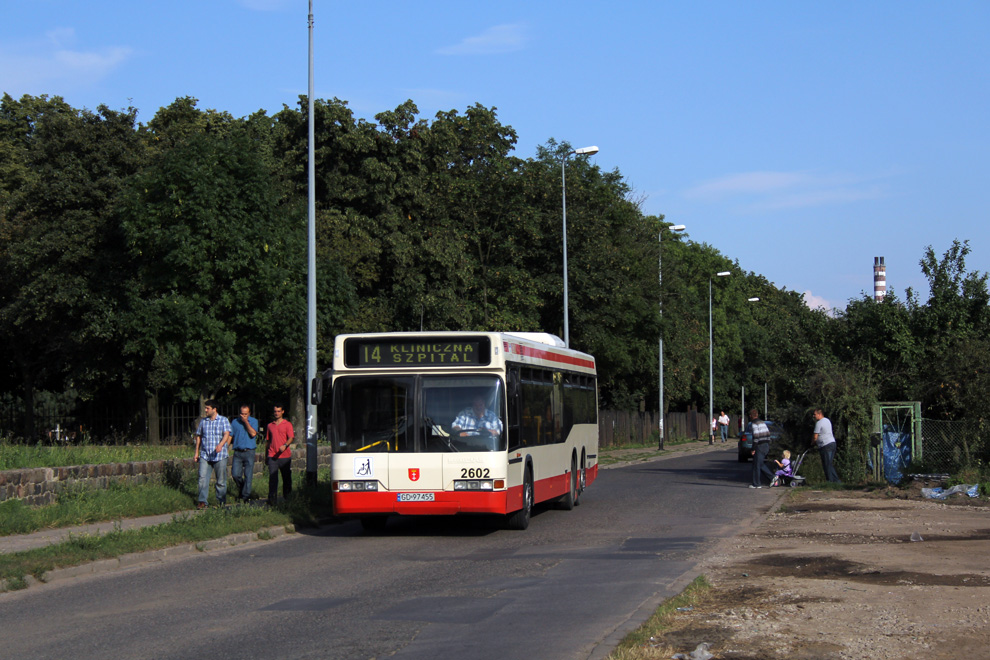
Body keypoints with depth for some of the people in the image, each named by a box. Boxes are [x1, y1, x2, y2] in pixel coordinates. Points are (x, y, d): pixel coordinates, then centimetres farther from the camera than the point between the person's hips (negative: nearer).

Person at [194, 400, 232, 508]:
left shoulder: (224, 420, 2)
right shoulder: (203, 421, 13)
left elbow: (227, 434, -12)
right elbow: (199, 436, 20)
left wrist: (220, 445, -31)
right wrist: (197, 452, 17)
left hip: (220, 456, -3)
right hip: (205, 455, 3)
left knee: (221, 480, 3)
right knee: (203, 478, -9)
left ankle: (221, 501, 16)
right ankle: (202, 501, -8)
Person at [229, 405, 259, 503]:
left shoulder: (254, 421, 5)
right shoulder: (235, 422, 11)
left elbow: (253, 433, -11)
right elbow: (230, 436, 12)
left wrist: (246, 421, -8)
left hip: (249, 452, -2)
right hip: (237, 452, 2)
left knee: (248, 476, -3)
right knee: (235, 474, -6)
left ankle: (246, 496, 3)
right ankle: (241, 487, 23)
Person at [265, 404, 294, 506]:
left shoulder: (287, 424, 5)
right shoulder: (270, 426, 17)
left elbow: (291, 438, -7)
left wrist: (285, 445, -27)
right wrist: (266, 455, 21)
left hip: (285, 456, -2)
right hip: (272, 456, 2)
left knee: (286, 478, 5)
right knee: (272, 478, -9)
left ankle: (287, 499, 19)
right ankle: (272, 500, -13)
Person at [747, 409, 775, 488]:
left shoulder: (754, 424, -13)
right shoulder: (763, 422, 15)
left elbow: (756, 437, -20)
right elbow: (768, 434, 16)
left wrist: (753, 449, -16)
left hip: (760, 446, -9)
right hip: (766, 445, 9)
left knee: (756, 465, -1)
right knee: (761, 464, 19)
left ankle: (757, 484, 3)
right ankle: (772, 478, 15)